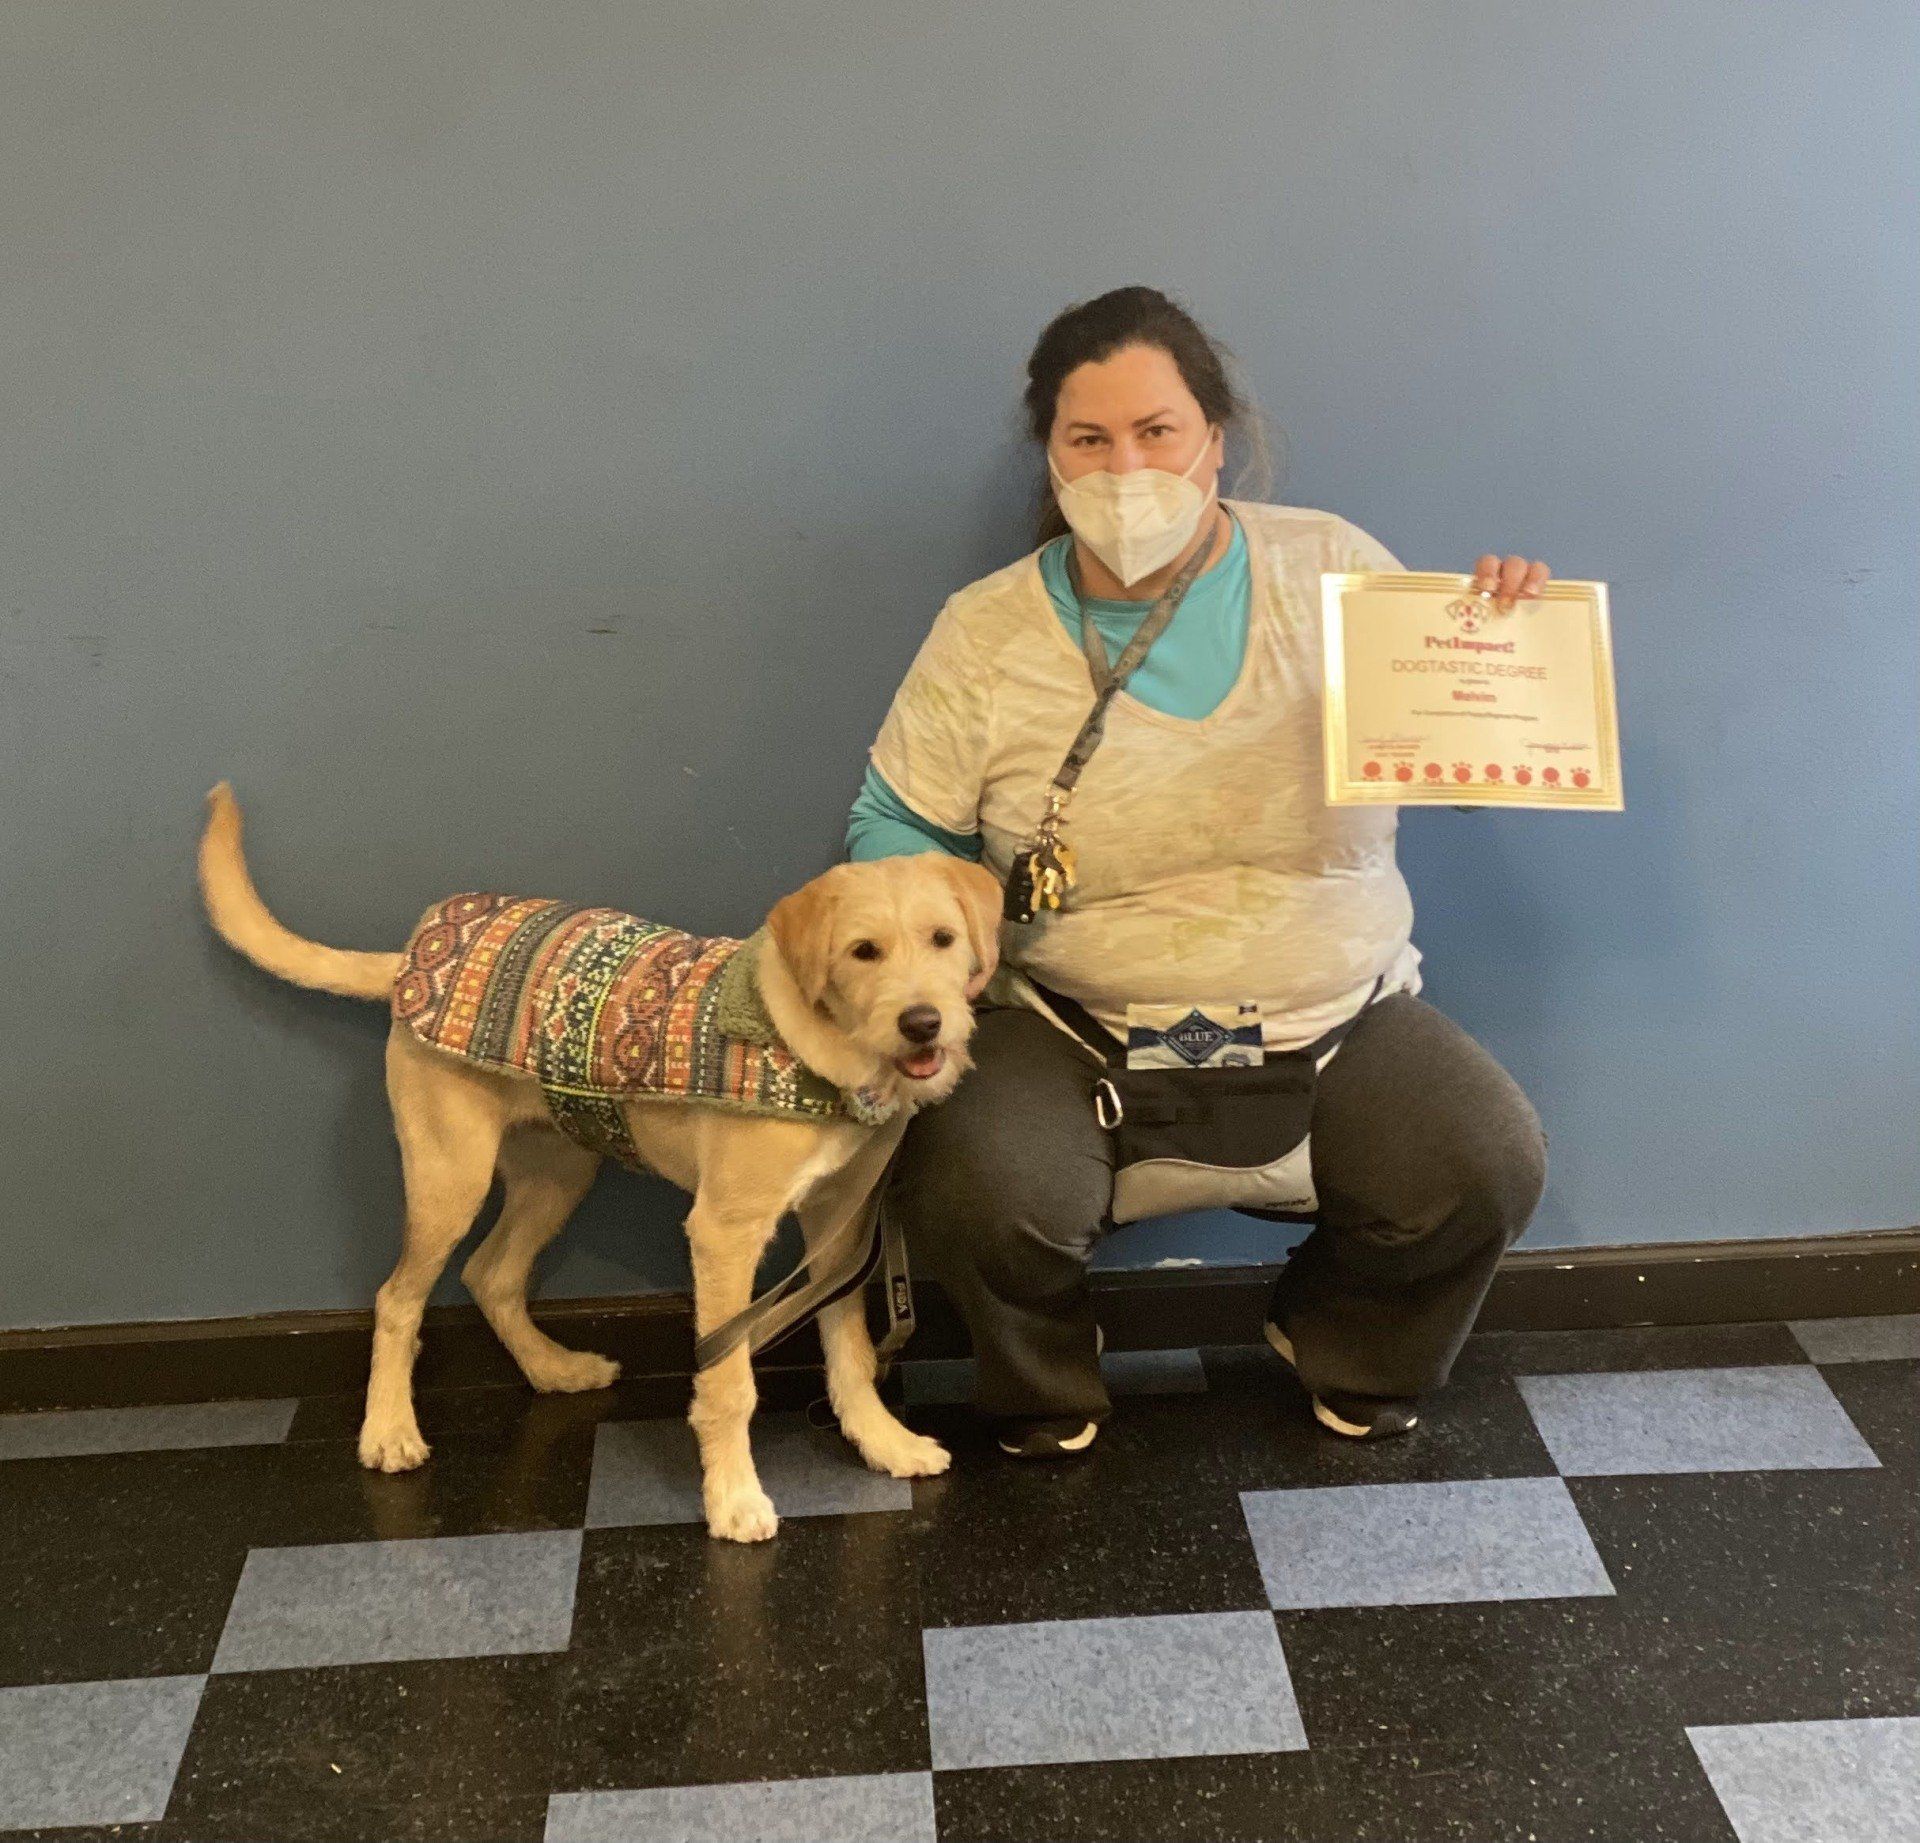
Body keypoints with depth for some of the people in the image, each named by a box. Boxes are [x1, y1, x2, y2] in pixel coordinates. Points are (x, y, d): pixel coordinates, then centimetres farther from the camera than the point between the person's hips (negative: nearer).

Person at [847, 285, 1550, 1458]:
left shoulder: (1334, 568, 0)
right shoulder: (987, 633, -2)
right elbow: (896, 825, 5)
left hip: (1337, 1010, 1)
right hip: (1072, 1023, -1)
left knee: (1490, 1164, -21)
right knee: (973, 1189, -28)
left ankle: (1349, 1347, 16)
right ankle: (1045, 1384, 11)